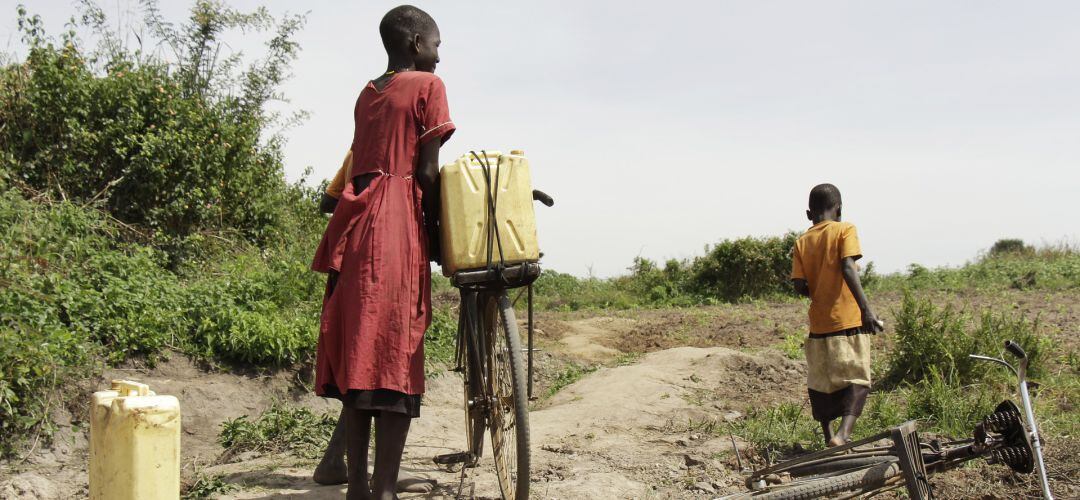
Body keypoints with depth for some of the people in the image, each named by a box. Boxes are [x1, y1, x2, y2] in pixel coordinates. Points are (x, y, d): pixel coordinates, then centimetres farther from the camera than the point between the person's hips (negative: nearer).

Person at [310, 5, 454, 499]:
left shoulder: (366, 94, 22)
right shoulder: (427, 86, 1)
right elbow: (426, 172, -6)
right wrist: (436, 233, 5)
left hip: (355, 224, 7)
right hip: (397, 231, -7)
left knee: (357, 359, 8)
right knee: (395, 361, -7)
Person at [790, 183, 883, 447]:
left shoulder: (802, 241, 8)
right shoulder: (844, 230, -2)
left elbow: (800, 285, 0)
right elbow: (848, 269, -17)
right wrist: (866, 308, -22)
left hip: (818, 324, 4)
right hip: (848, 321, -4)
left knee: (821, 382, 14)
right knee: (856, 380, -2)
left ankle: (829, 437, 20)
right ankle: (843, 433, -21)